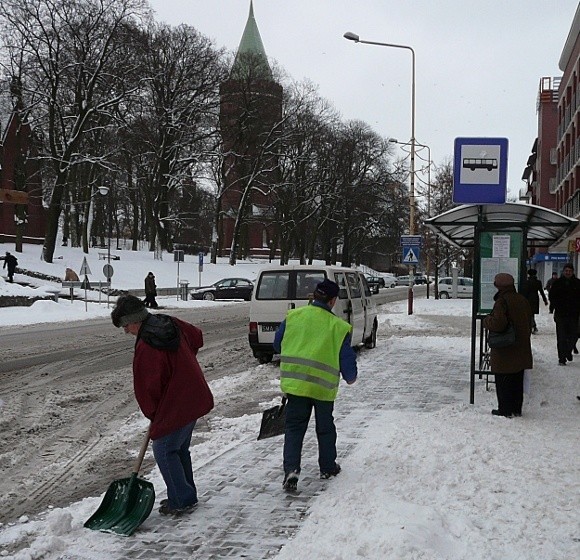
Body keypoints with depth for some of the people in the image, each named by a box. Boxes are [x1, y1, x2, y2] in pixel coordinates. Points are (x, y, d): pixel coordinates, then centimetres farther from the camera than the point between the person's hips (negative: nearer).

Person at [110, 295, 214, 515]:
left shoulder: (146, 347, -23)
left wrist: (152, 412, 2)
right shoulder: (172, 324, 2)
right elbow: (197, 337, 21)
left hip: (174, 406, -9)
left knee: (164, 450, 2)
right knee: (180, 449, 19)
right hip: (194, 399, 9)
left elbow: (148, 387, -16)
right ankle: (186, 496, 29)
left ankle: (182, 501, 6)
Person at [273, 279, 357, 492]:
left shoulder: (293, 316, 1)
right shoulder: (339, 327, -5)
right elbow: (346, 358, -1)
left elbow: (278, 345, 11)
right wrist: (350, 377, 19)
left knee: (294, 426, 8)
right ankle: (328, 467, 30)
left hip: (294, 381, 1)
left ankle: (291, 469, -8)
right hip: (324, 386, -1)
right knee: (325, 427, 18)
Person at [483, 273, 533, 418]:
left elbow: (498, 324, -28)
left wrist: (487, 320, -10)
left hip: (505, 352, -7)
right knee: (517, 381, 15)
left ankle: (505, 410, 7)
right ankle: (517, 409, 23)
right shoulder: (523, 300, 7)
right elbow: (529, 323, 16)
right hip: (521, 351, 7)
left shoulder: (502, 301, -18)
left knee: (503, 382, 3)